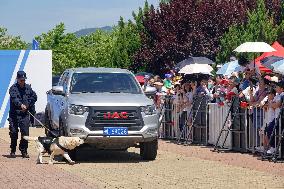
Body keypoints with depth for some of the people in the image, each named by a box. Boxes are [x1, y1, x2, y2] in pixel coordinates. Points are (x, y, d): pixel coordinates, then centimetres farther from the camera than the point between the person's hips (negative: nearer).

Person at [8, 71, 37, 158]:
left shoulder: (28, 88, 11)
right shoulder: (13, 88, -5)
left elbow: (34, 97, 19)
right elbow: (14, 98, -21)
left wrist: (28, 104, 3)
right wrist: (21, 105, -39)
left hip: (25, 114, 3)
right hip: (14, 114, -3)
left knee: (25, 133, -3)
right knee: (14, 133, -1)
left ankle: (24, 151, 6)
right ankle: (13, 151, 9)